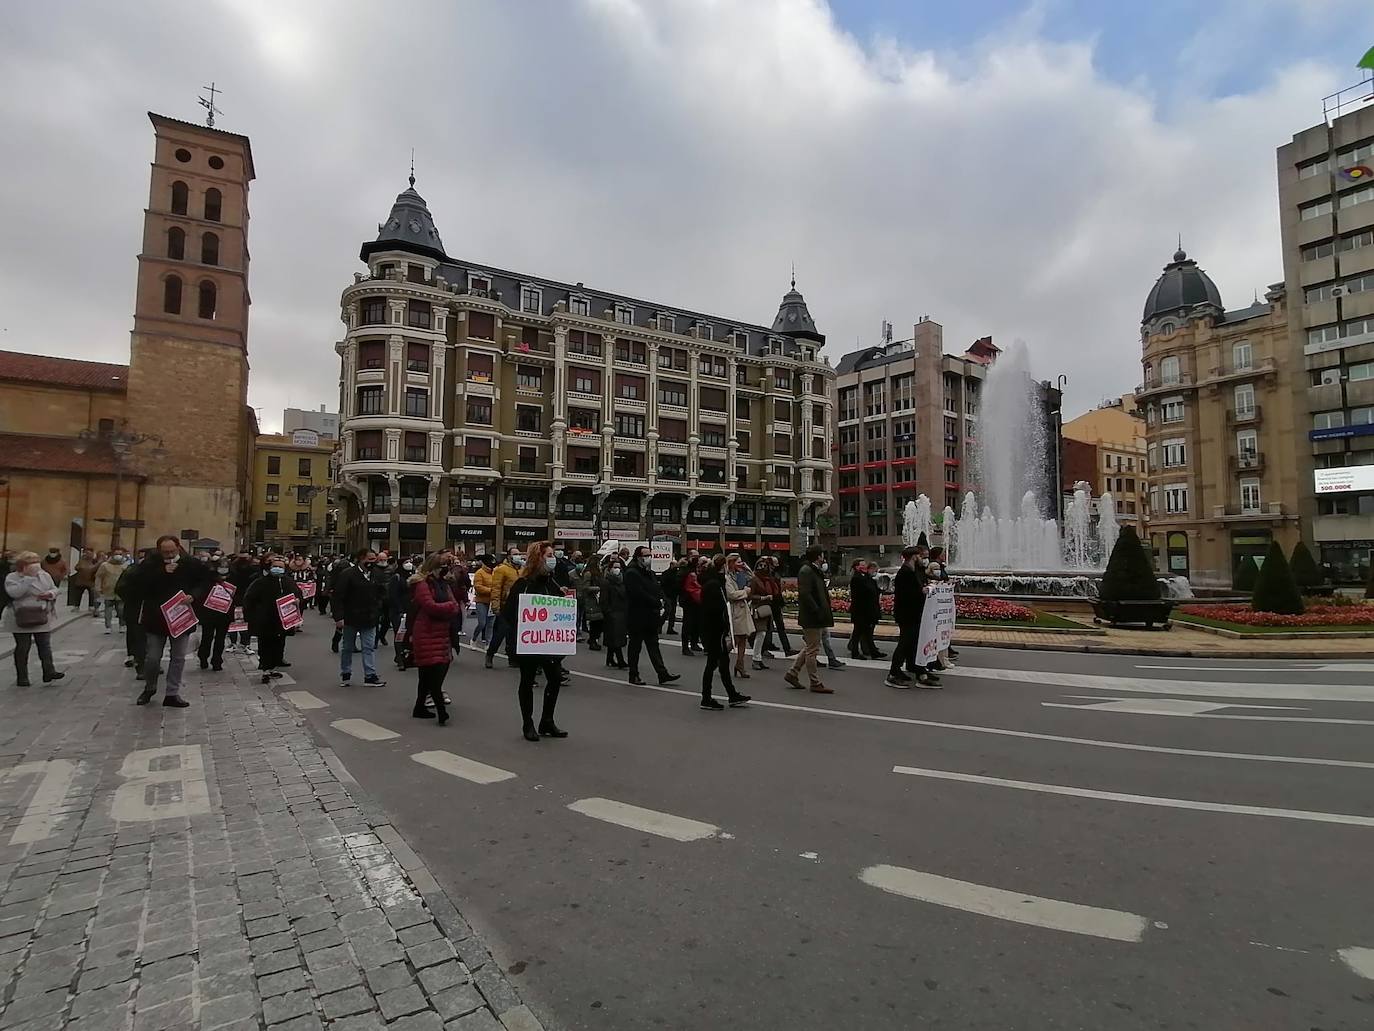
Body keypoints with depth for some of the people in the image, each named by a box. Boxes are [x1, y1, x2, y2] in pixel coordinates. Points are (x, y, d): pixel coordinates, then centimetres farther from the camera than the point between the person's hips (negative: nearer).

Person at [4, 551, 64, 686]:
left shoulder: (44, 575, 7)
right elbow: (14, 593, -23)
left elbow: (54, 589, 13)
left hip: (43, 618, 4)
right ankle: (22, 677, 12)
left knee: (45, 646, 3)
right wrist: (28, 577, -25)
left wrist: (51, 594, -10)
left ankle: (49, 672, 5)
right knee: (22, 647, 4)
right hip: (22, 620, -4)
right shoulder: (12, 577, -6)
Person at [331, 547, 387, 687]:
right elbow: (337, 597, -14)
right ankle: (345, 674, 25)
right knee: (347, 648, 12)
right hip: (351, 618, -4)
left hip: (369, 619, 4)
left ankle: (370, 676, 5)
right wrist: (339, 617, -18)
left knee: (368, 648, 3)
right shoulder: (347, 574, -11)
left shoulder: (374, 574, 7)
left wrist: (377, 612, 7)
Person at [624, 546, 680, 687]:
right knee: (635, 646, 4)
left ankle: (663, 674, 8)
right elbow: (639, 594, -22)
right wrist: (657, 603, -18)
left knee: (653, 645, 8)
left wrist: (661, 602, -5)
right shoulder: (631, 573, -13)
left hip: (650, 617, 8)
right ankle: (633, 676, 13)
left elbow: (658, 590, 16)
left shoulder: (650, 573, 15)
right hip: (637, 618, -8)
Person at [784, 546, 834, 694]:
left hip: (814, 617, 10)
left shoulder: (814, 571, 16)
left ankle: (792, 673, 24)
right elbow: (804, 594, -23)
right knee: (812, 649, -1)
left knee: (810, 647, 17)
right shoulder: (806, 571, -15)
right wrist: (817, 611, -22)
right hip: (811, 617, -10)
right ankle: (815, 683, 7)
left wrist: (824, 611, 11)